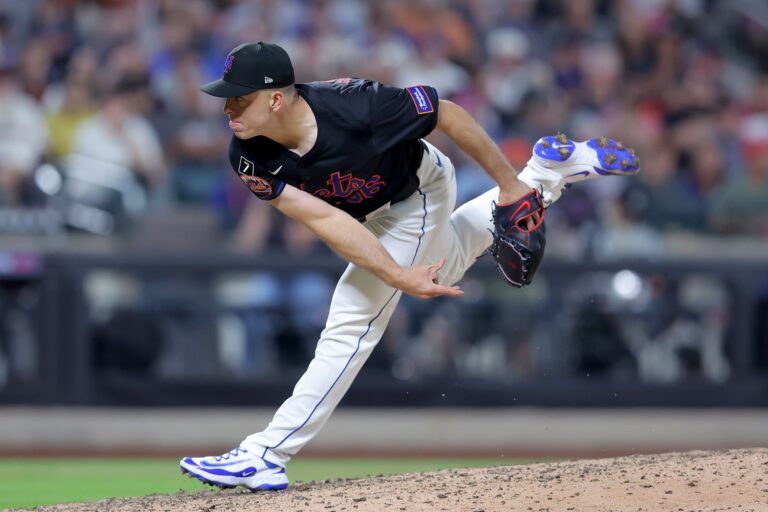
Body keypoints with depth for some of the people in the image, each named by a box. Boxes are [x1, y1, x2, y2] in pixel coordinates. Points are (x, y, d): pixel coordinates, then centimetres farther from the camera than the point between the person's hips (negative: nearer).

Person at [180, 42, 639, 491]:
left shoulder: (354, 106, -41)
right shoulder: (250, 157, -28)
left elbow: (446, 113, -27)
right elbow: (325, 220, -29)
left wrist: (508, 184, -19)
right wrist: (399, 278, -37)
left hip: (419, 192, -6)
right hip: (374, 213, 6)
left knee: (352, 324, -12)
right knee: (445, 266, 31)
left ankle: (265, 457, -7)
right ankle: (548, 167, 42)